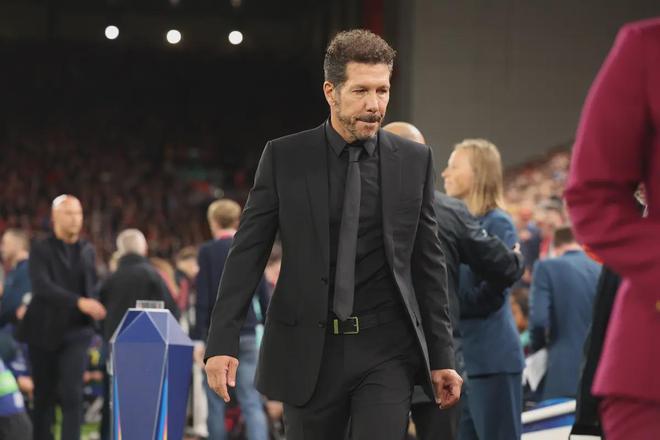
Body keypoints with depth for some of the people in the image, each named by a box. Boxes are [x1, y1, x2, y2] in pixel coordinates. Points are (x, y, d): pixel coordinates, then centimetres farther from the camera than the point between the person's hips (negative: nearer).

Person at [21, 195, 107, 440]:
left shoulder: (87, 251, 10)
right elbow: (42, 286, -19)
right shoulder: (41, 251, -4)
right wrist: (79, 302, -30)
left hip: (76, 331, 1)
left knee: (72, 393, -13)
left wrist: (93, 307, 3)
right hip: (44, 332, -1)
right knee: (44, 396, 6)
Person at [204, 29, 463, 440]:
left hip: (386, 349, 0)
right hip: (308, 349, 0)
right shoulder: (284, 157, -1)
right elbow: (248, 251, 0)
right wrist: (223, 341, -9)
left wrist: (442, 356, 5)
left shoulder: (415, 160, 3)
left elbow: (428, 262, 7)